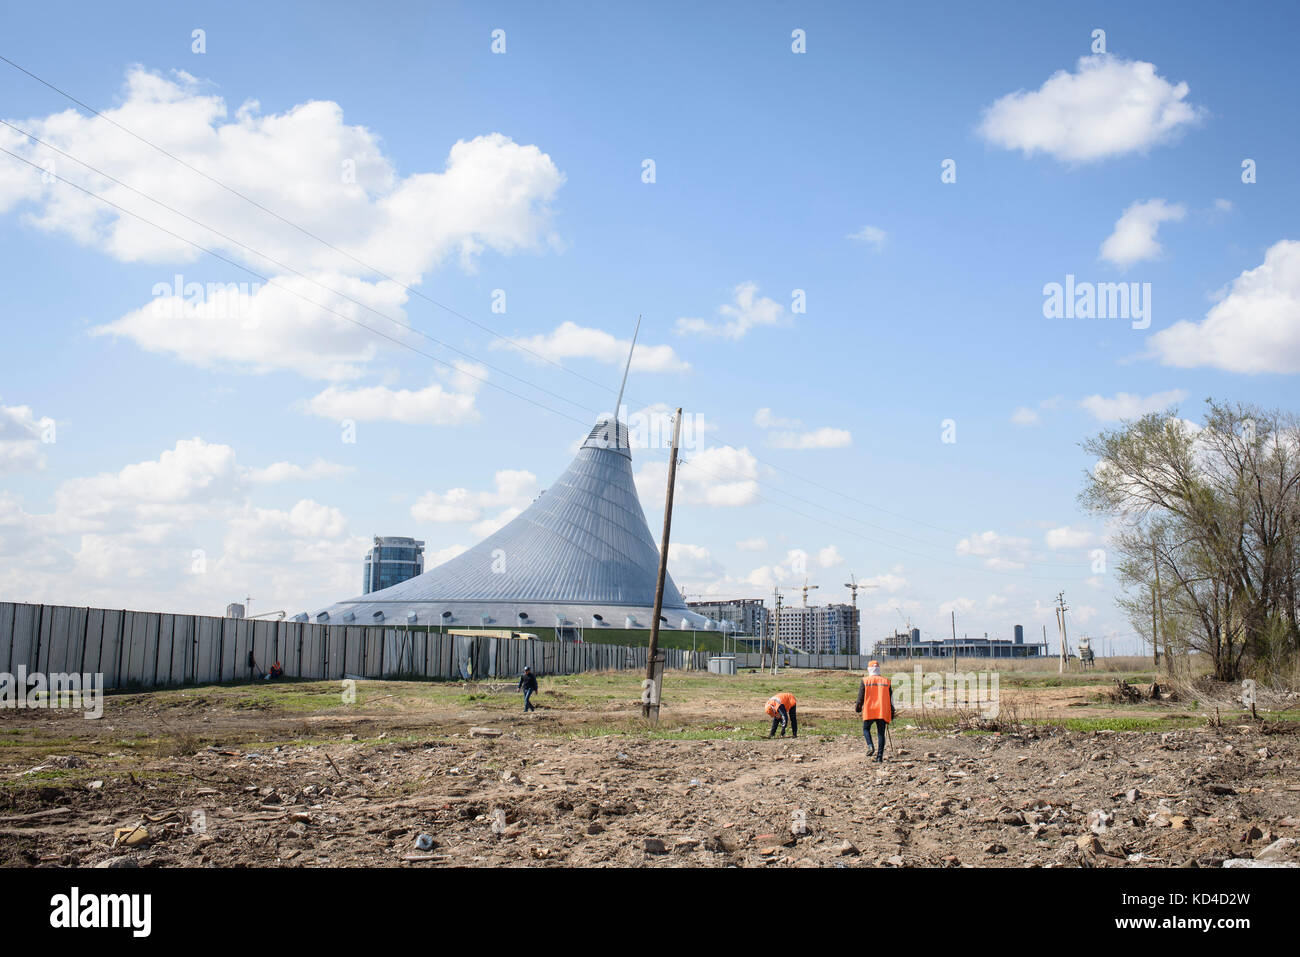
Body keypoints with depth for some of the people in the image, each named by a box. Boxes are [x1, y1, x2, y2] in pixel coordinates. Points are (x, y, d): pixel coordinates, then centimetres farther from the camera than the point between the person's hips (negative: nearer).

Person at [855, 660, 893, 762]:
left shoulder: (865, 681, -1)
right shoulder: (886, 681, 7)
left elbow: (861, 697, 1)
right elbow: (890, 698, 9)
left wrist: (858, 708, 17)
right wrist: (892, 713, 16)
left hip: (869, 711, -2)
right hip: (883, 712, 2)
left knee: (866, 729, 16)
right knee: (881, 733, 6)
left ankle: (870, 746, -9)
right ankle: (880, 755, 0)